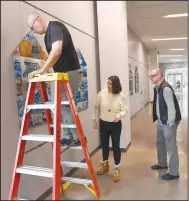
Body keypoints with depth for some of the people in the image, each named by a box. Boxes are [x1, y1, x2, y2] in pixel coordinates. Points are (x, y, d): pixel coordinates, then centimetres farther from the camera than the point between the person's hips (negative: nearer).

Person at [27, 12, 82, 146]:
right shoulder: (48, 34, 17)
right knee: (62, 105, 10)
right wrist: (44, 71, 6)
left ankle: (77, 137, 4)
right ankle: (69, 136, 18)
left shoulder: (55, 27, -14)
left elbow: (57, 51, -30)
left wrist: (42, 70, -27)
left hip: (71, 73, -10)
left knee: (64, 105, -8)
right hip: (65, 74, 10)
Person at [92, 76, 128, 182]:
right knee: (104, 145, 17)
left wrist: (120, 115, -31)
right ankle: (105, 165, 39)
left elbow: (125, 110, -10)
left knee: (116, 146, 2)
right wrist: (94, 120, 7)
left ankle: (117, 170, 20)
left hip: (116, 125, -2)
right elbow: (96, 107, 4)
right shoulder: (102, 93, -7)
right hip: (103, 124, 3)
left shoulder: (121, 96, -12)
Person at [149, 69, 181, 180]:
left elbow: (171, 107, -23)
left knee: (171, 146, 2)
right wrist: (158, 119, 14)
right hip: (161, 121, 10)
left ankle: (173, 173, 17)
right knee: (160, 143, 22)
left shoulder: (166, 88, -22)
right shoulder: (157, 88, 7)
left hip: (168, 122, -10)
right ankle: (162, 164, 43)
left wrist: (170, 124, -20)